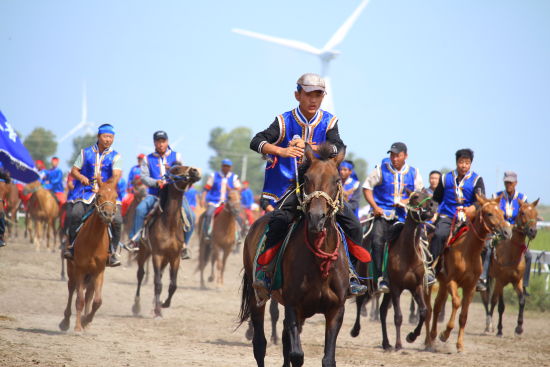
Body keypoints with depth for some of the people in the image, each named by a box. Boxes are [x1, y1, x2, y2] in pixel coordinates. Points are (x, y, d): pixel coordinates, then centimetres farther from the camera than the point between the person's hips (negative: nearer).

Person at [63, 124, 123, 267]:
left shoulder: (115, 156, 7)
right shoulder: (86, 153, 12)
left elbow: (116, 175, -7)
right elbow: (74, 170, 12)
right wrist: (81, 177, -11)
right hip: (86, 191, 0)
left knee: (117, 220, -21)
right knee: (75, 214, -27)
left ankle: (112, 251, -4)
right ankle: (71, 244, -10)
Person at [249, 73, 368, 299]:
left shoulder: (328, 122, 3)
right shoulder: (285, 122, -3)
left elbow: (338, 148, -14)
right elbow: (257, 142, -14)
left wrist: (310, 148, -30)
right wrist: (281, 150, -34)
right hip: (291, 186, -3)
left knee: (352, 223, -8)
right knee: (280, 219, -31)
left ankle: (351, 274, 6)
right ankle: (263, 271, -22)